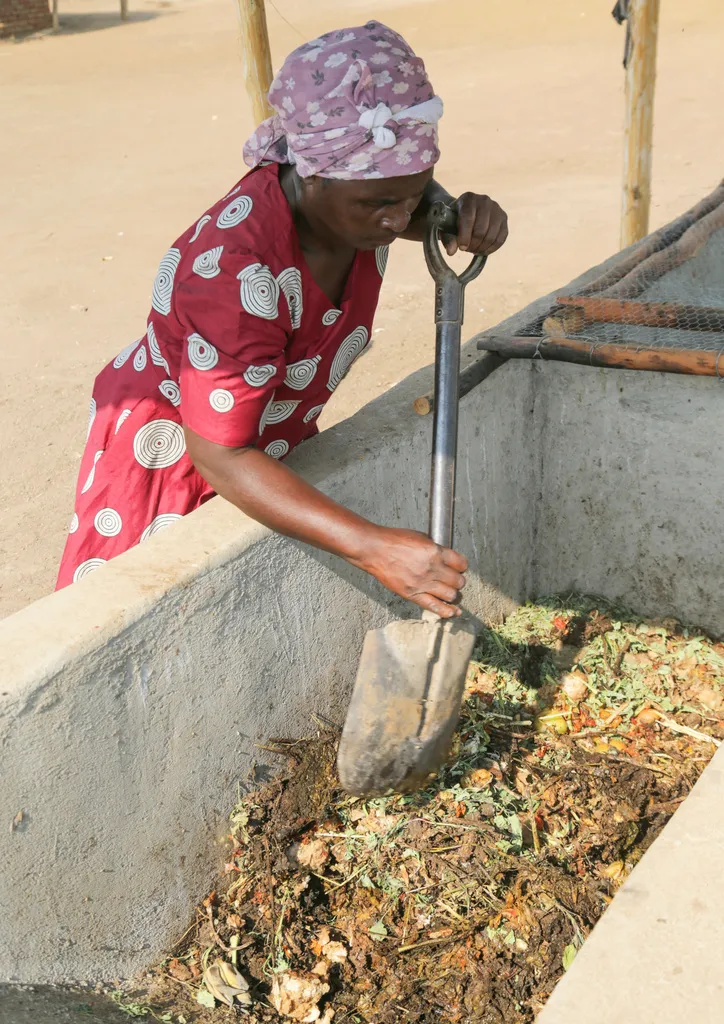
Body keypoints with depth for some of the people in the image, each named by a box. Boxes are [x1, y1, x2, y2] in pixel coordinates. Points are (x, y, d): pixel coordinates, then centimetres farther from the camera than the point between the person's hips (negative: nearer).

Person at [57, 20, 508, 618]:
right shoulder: (238, 273, -40)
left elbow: (433, 208, 8)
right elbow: (219, 455, -36)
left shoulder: (366, 192, -17)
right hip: (170, 456, -7)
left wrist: (473, 219, -19)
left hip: (273, 442, 7)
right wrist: (372, 546, -44)